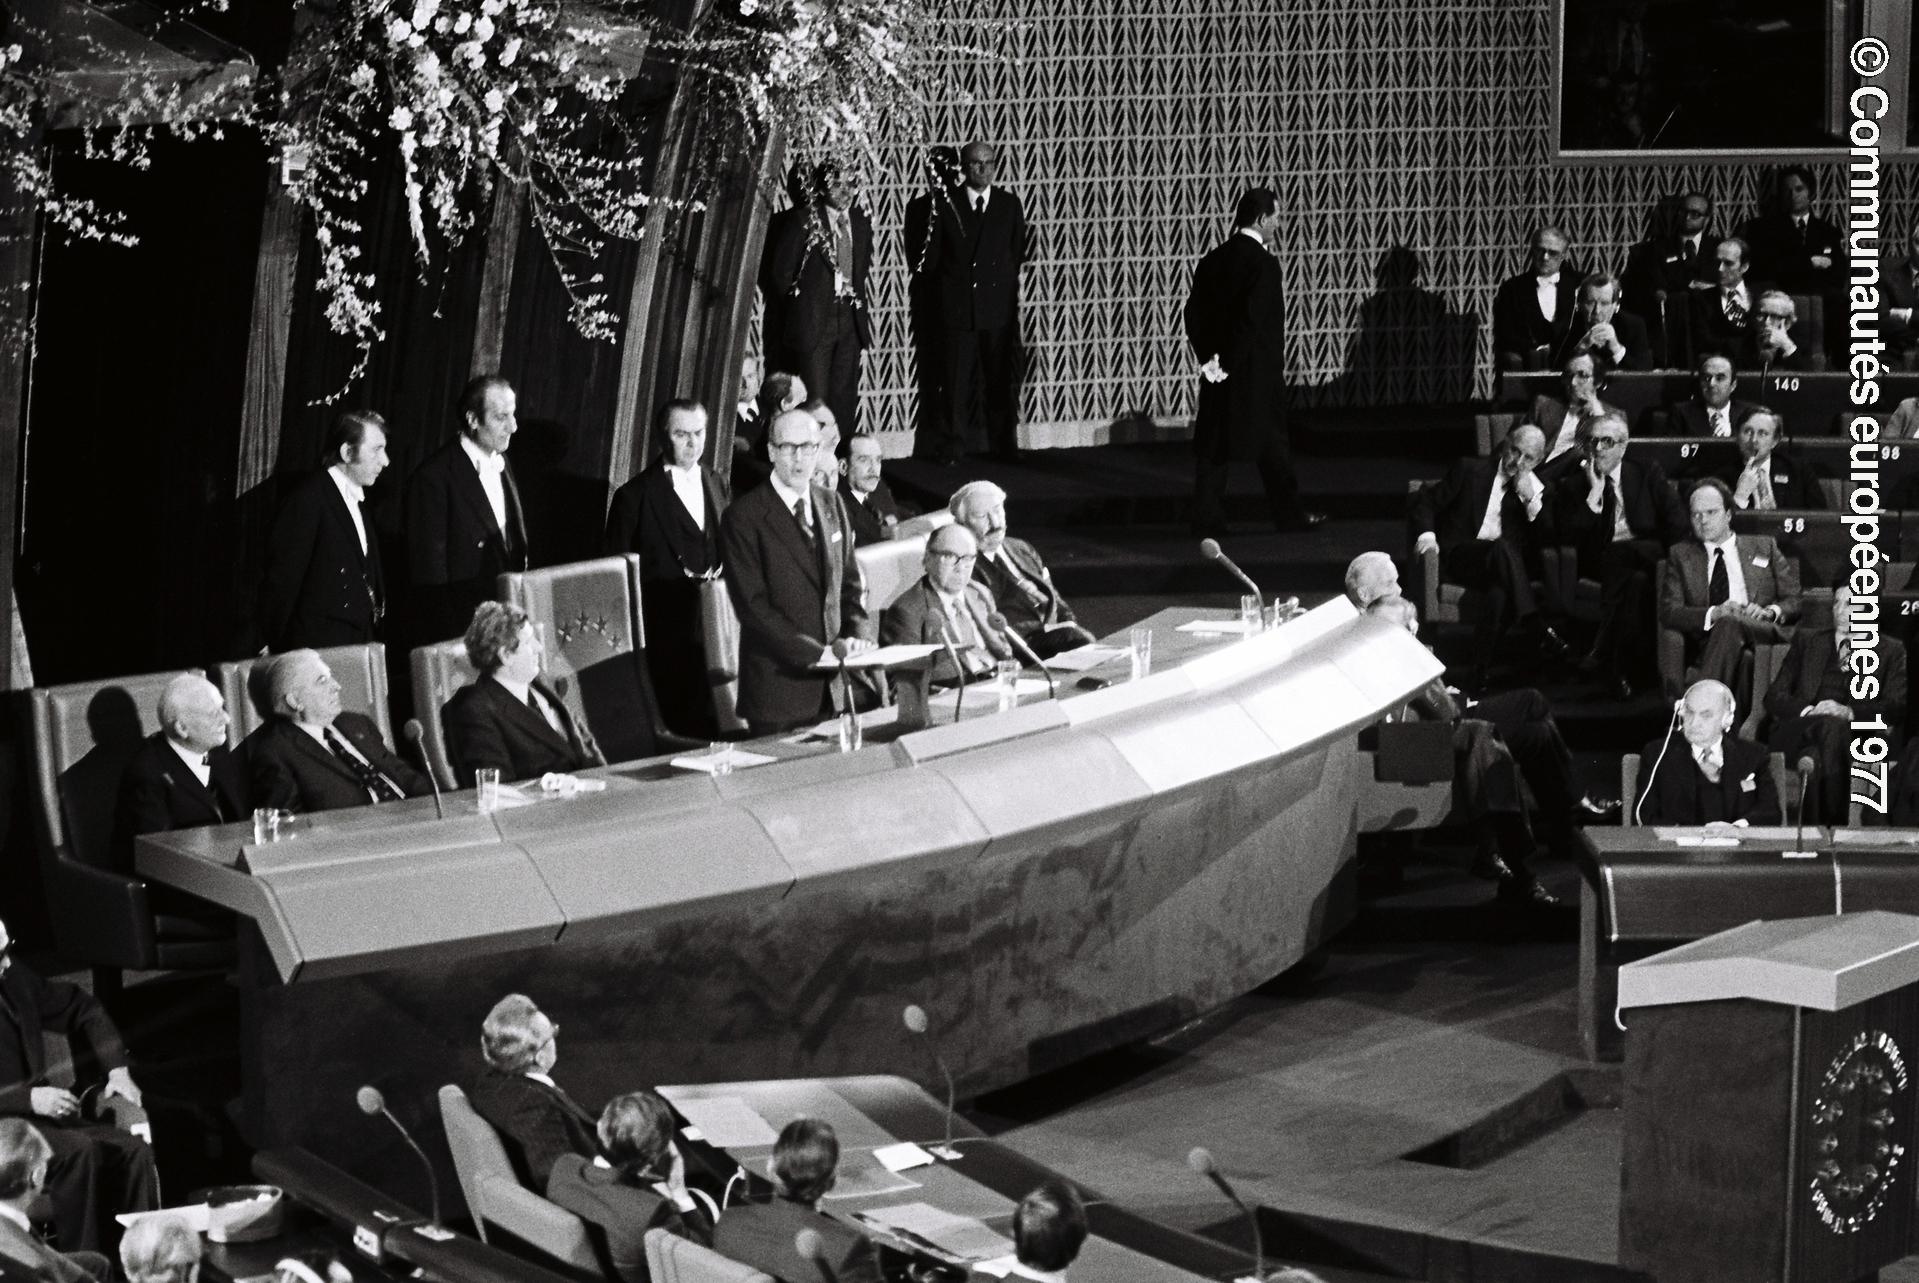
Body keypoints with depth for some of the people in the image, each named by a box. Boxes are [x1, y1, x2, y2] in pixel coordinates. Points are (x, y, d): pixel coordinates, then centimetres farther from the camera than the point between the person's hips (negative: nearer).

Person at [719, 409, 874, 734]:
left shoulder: (832, 505, 13)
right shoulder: (743, 518, -8)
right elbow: (753, 606, -13)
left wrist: (858, 637, -3)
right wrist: (818, 653, -17)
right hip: (778, 683, -5)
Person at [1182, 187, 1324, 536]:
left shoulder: (1213, 259, 7)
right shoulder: (1263, 263, -15)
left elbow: (1193, 311, 7)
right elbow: (1263, 320, -20)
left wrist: (1208, 356, 7)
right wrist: (1276, 364, -11)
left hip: (1220, 367, 6)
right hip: (1257, 371, -6)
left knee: (1213, 444, 7)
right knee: (1272, 444, 6)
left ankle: (1207, 518, 5)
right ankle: (1288, 515, 16)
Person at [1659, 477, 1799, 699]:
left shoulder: (1763, 546, 24)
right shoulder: (1680, 554, 21)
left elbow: (1795, 600, 17)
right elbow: (1668, 612, 7)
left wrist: (1769, 612, -6)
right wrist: (1713, 613, -12)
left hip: (1763, 632, 0)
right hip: (1707, 645, 0)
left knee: (1729, 623, -35)